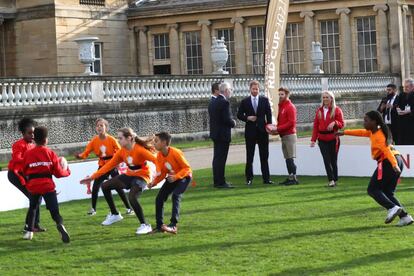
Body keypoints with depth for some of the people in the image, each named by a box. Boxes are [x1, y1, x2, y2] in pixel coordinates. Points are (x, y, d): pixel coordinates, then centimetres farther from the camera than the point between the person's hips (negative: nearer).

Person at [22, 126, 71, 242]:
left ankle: (30, 232, 24)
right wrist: (67, 171, 20)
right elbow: (58, 173, 1)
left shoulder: (28, 154, 3)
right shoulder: (50, 153, 0)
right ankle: (60, 225, -33)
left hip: (33, 186, 2)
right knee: (54, 211, -4)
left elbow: (25, 172, 10)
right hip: (48, 185, -2)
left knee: (33, 208, 25)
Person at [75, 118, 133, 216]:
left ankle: (129, 208, 8)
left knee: (118, 188, -4)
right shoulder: (94, 140, -7)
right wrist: (80, 156, -30)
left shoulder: (111, 139, -15)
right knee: (95, 187, -3)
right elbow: (86, 152, -10)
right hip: (102, 166, 3)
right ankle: (93, 209, 15)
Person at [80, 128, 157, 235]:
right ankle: (115, 214, 23)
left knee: (132, 197, -33)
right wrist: (92, 177, 3)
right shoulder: (121, 152, -3)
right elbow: (109, 165, 4)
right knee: (105, 186, 9)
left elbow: (156, 161, -29)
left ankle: (145, 226, -17)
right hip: (129, 175, 8)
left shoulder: (139, 150, -24)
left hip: (142, 176, -8)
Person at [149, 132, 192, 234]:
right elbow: (162, 173, 0)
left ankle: (173, 225, -30)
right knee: (159, 198, -2)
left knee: (175, 196, -28)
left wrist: (175, 177, -36)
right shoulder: (159, 155, -8)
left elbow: (187, 168, -24)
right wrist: (154, 182, -16)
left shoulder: (175, 153, -28)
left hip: (184, 177, -7)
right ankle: (160, 226, 8)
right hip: (171, 178, 7)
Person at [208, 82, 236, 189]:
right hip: (223, 134, -9)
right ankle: (221, 182, -3)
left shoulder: (212, 102, 10)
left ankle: (217, 181, 21)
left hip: (215, 133, 9)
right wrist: (233, 123, -2)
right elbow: (227, 119, -23)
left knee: (217, 158, 14)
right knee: (221, 158, -5)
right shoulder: (225, 102, -18)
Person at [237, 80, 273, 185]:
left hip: (262, 131, 1)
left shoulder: (265, 100, 5)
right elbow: (239, 115, 5)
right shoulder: (244, 101, 3)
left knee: (264, 157, 4)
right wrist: (247, 118, -12)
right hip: (250, 131, -1)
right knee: (249, 157, 3)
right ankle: (249, 178, 9)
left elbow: (269, 115, 5)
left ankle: (266, 178, 8)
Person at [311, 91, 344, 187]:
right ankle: (331, 179, -6)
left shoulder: (337, 110, -1)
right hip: (322, 139, 3)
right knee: (326, 160, -6)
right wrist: (313, 139, 3)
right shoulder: (319, 110, 10)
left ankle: (335, 180, 16)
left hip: (333, 139, -3)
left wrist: (334, 123, -24)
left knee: (333, 160, 4)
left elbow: (342, 124, -3)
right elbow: (316, 125, 8)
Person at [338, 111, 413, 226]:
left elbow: (387, 150, -26)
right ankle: (404, 216, 1)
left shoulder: (378, 136, -13)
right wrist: (345, 132, 39)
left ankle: (392, 208, -18)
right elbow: (362, 132, 33)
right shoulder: (373, 132, 16)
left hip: (387, 163, -9)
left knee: (373, 190, 0)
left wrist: (394, 165, -38)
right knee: (388, 192, 13)